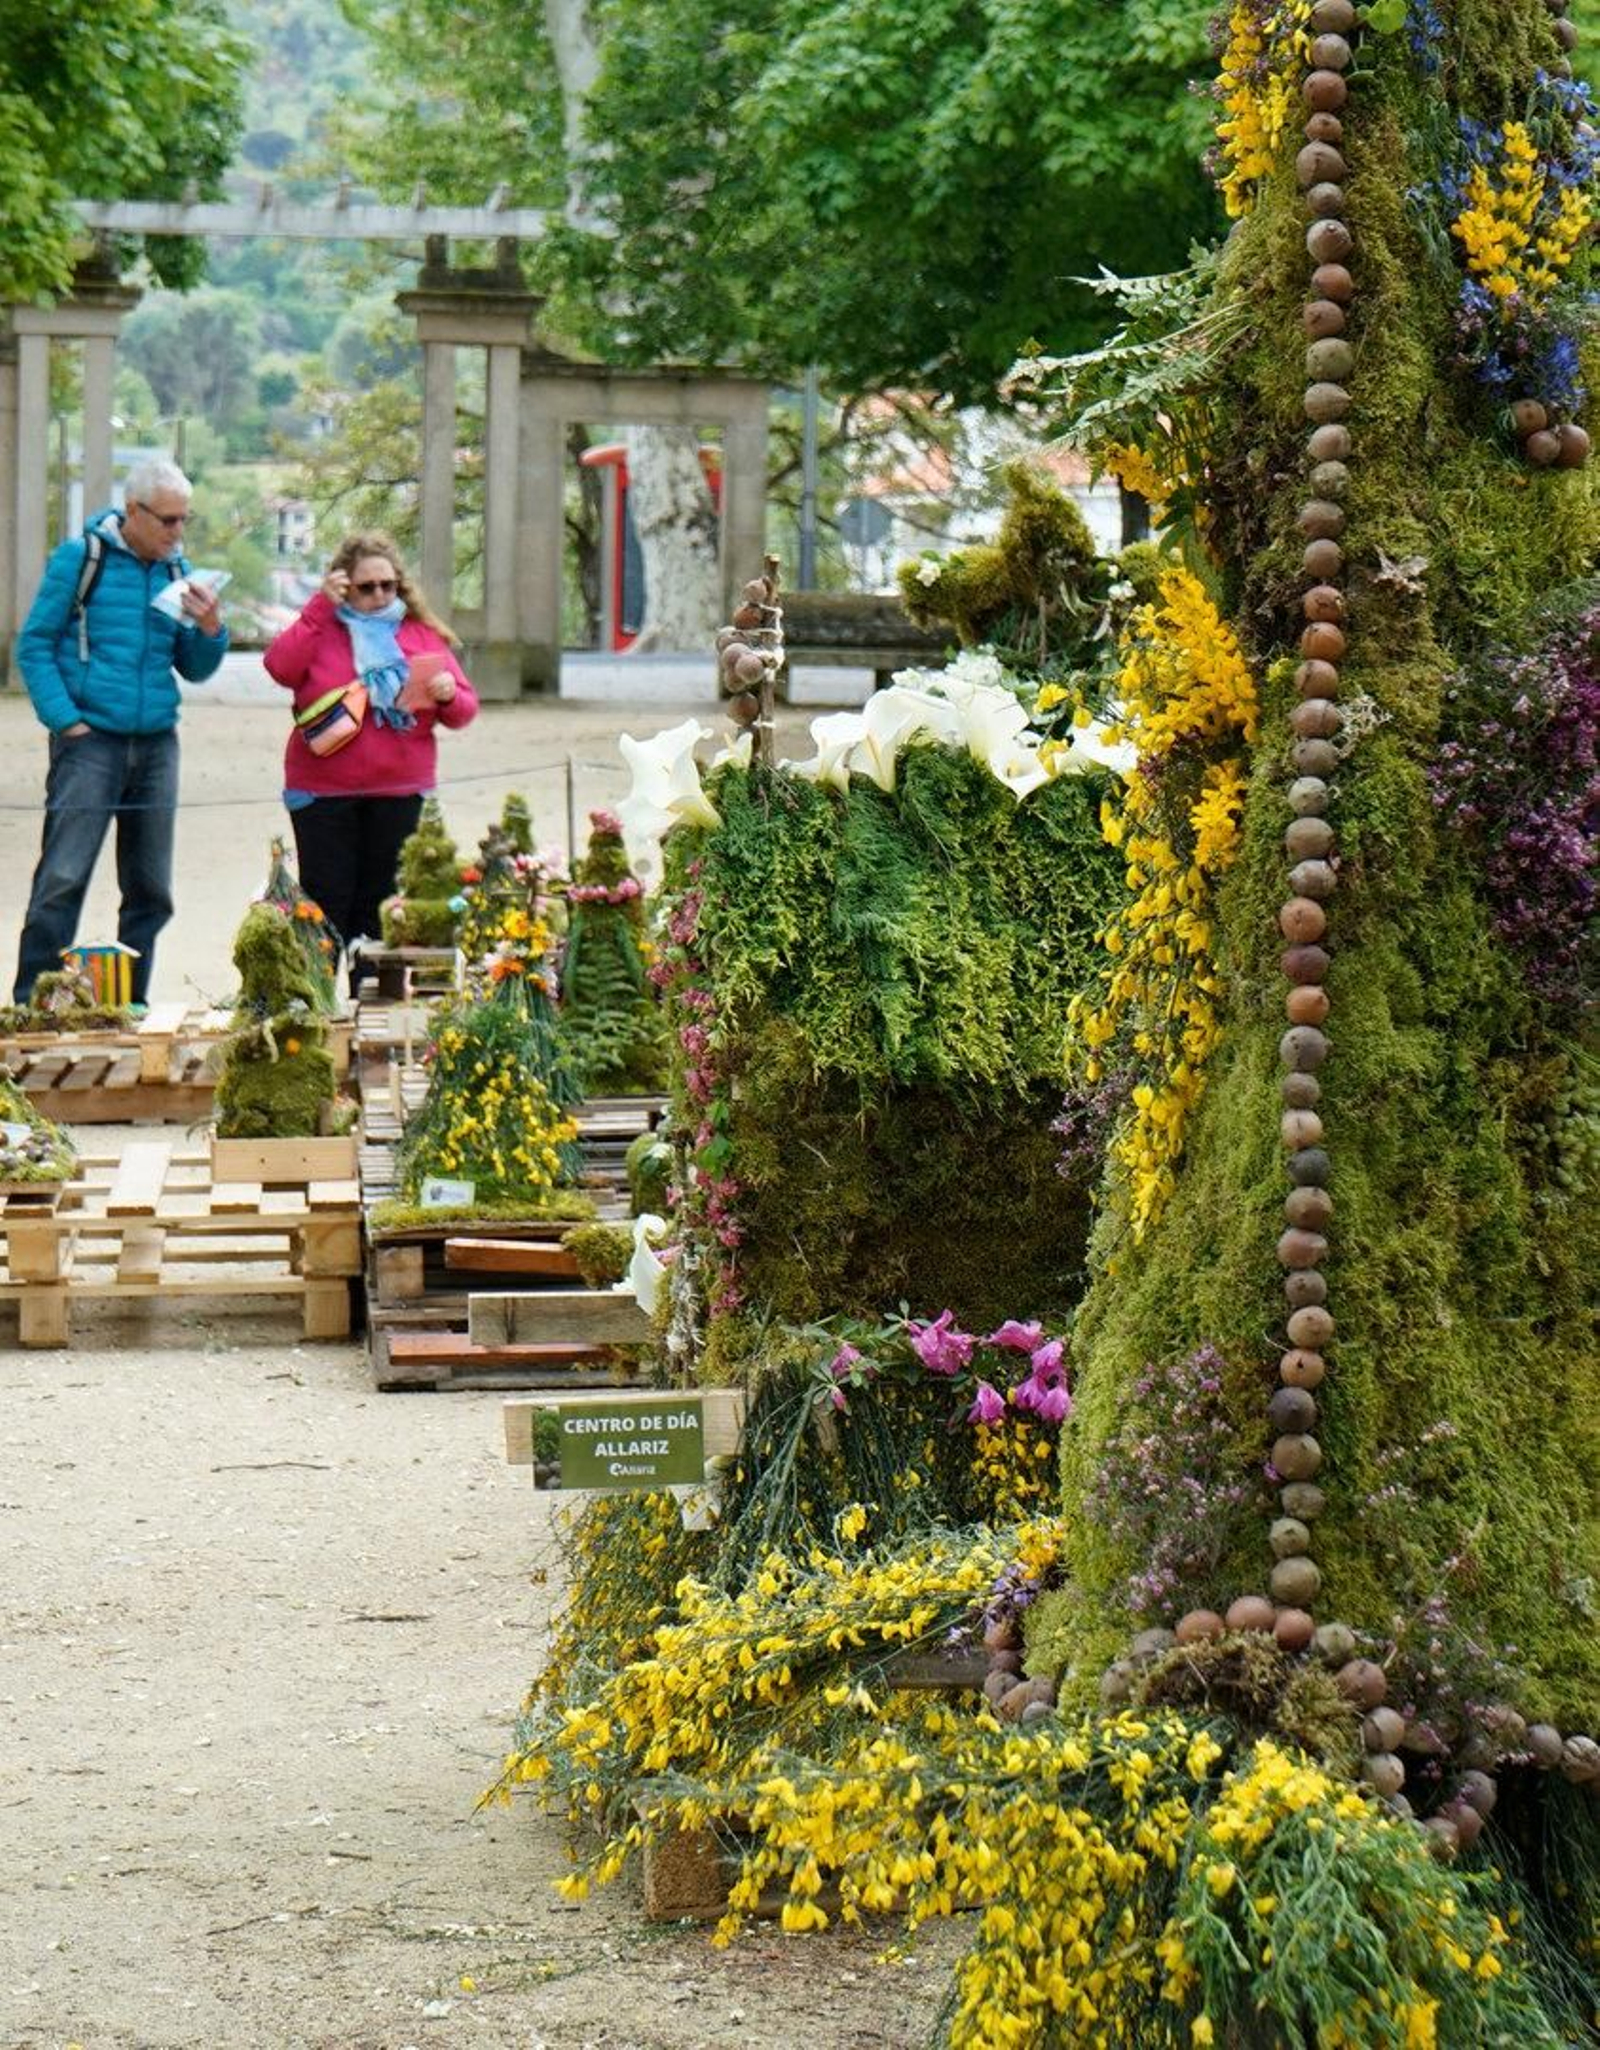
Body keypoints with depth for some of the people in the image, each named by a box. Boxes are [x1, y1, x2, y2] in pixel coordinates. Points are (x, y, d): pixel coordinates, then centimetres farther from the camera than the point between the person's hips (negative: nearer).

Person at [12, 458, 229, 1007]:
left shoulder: (177, 571, 10)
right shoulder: (80, 559, -3)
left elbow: (195, 669, 14)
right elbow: (33, 646, -3)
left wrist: (210, 630, -6)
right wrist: (65, 720, -12)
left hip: (157, 745, 5)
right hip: (91, 742, -5)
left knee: (150, 889, 9)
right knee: (63, 879, -12)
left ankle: (131, 1007, 18)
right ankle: (32, 1006, -9)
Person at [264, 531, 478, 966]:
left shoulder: (422, 635, 10)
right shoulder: (320, 629, 4)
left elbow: (465, 710, 9)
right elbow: (281, 667, -17)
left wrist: (449, 695, -15)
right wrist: (320, 606, -15)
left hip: (399, 792, 2)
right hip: (324, 794, -2)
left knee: (381, 913, 4)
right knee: (327, 907, -2)